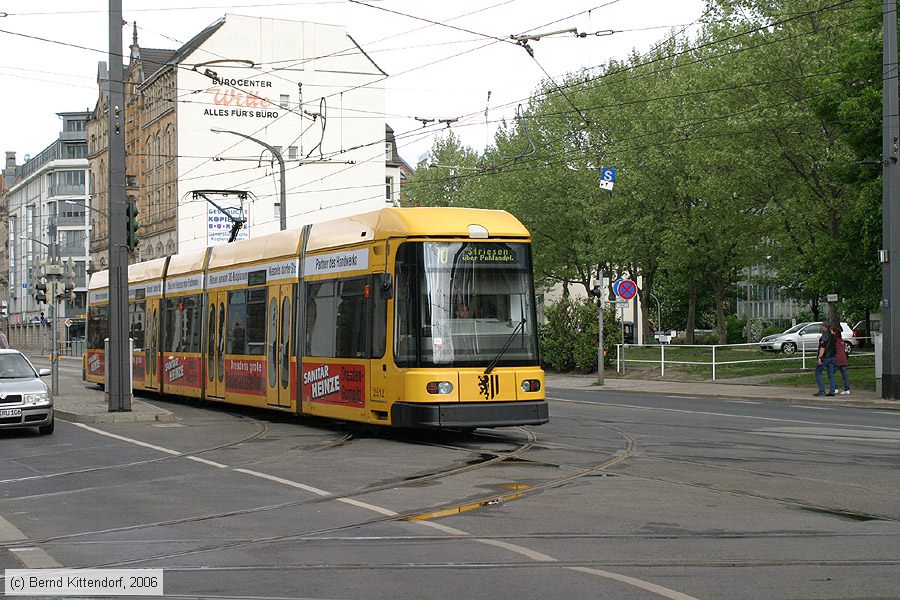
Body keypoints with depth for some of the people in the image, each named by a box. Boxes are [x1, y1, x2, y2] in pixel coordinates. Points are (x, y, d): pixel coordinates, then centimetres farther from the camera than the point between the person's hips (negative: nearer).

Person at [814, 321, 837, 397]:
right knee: (831, 374, 7)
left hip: (825, 357, -8)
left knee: (818, 373, 0)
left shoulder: (824, 335, -14)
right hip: (832, 357, 8)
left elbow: (823, 347, -23)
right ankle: (832, 391, 4)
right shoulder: (832, 336, 13)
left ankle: (821, 390, -7)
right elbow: (834, 348, 20)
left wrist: (819, 357, -26)